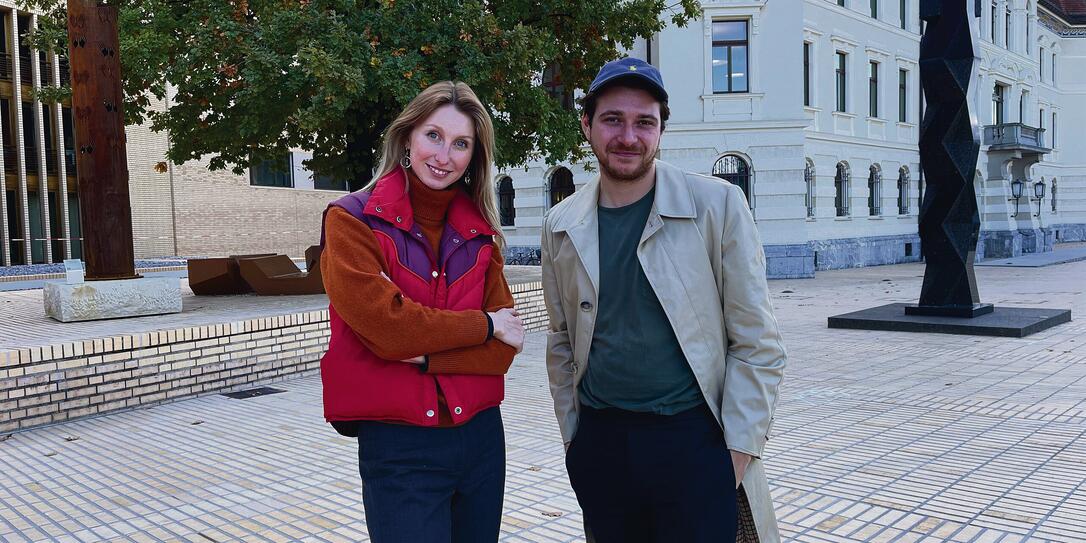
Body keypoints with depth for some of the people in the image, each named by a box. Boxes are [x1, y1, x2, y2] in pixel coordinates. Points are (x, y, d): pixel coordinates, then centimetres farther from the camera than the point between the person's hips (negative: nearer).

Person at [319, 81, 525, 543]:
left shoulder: (480, 232, 6)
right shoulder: (352, 221, -6)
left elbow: (504, 347, -1)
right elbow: (386, 326, -19)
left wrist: (424, 354, -16)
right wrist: (484, 324, -9)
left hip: (481, 435, 5)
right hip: (398, 448, -4)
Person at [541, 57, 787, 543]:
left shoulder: (717, 204, -7)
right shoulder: (561, 225, 3)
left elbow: (756, 343, -5)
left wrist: (740, 446, -9)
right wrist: (572, 435, 10)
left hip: (694, 439, -3)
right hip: (599, 441, 3)